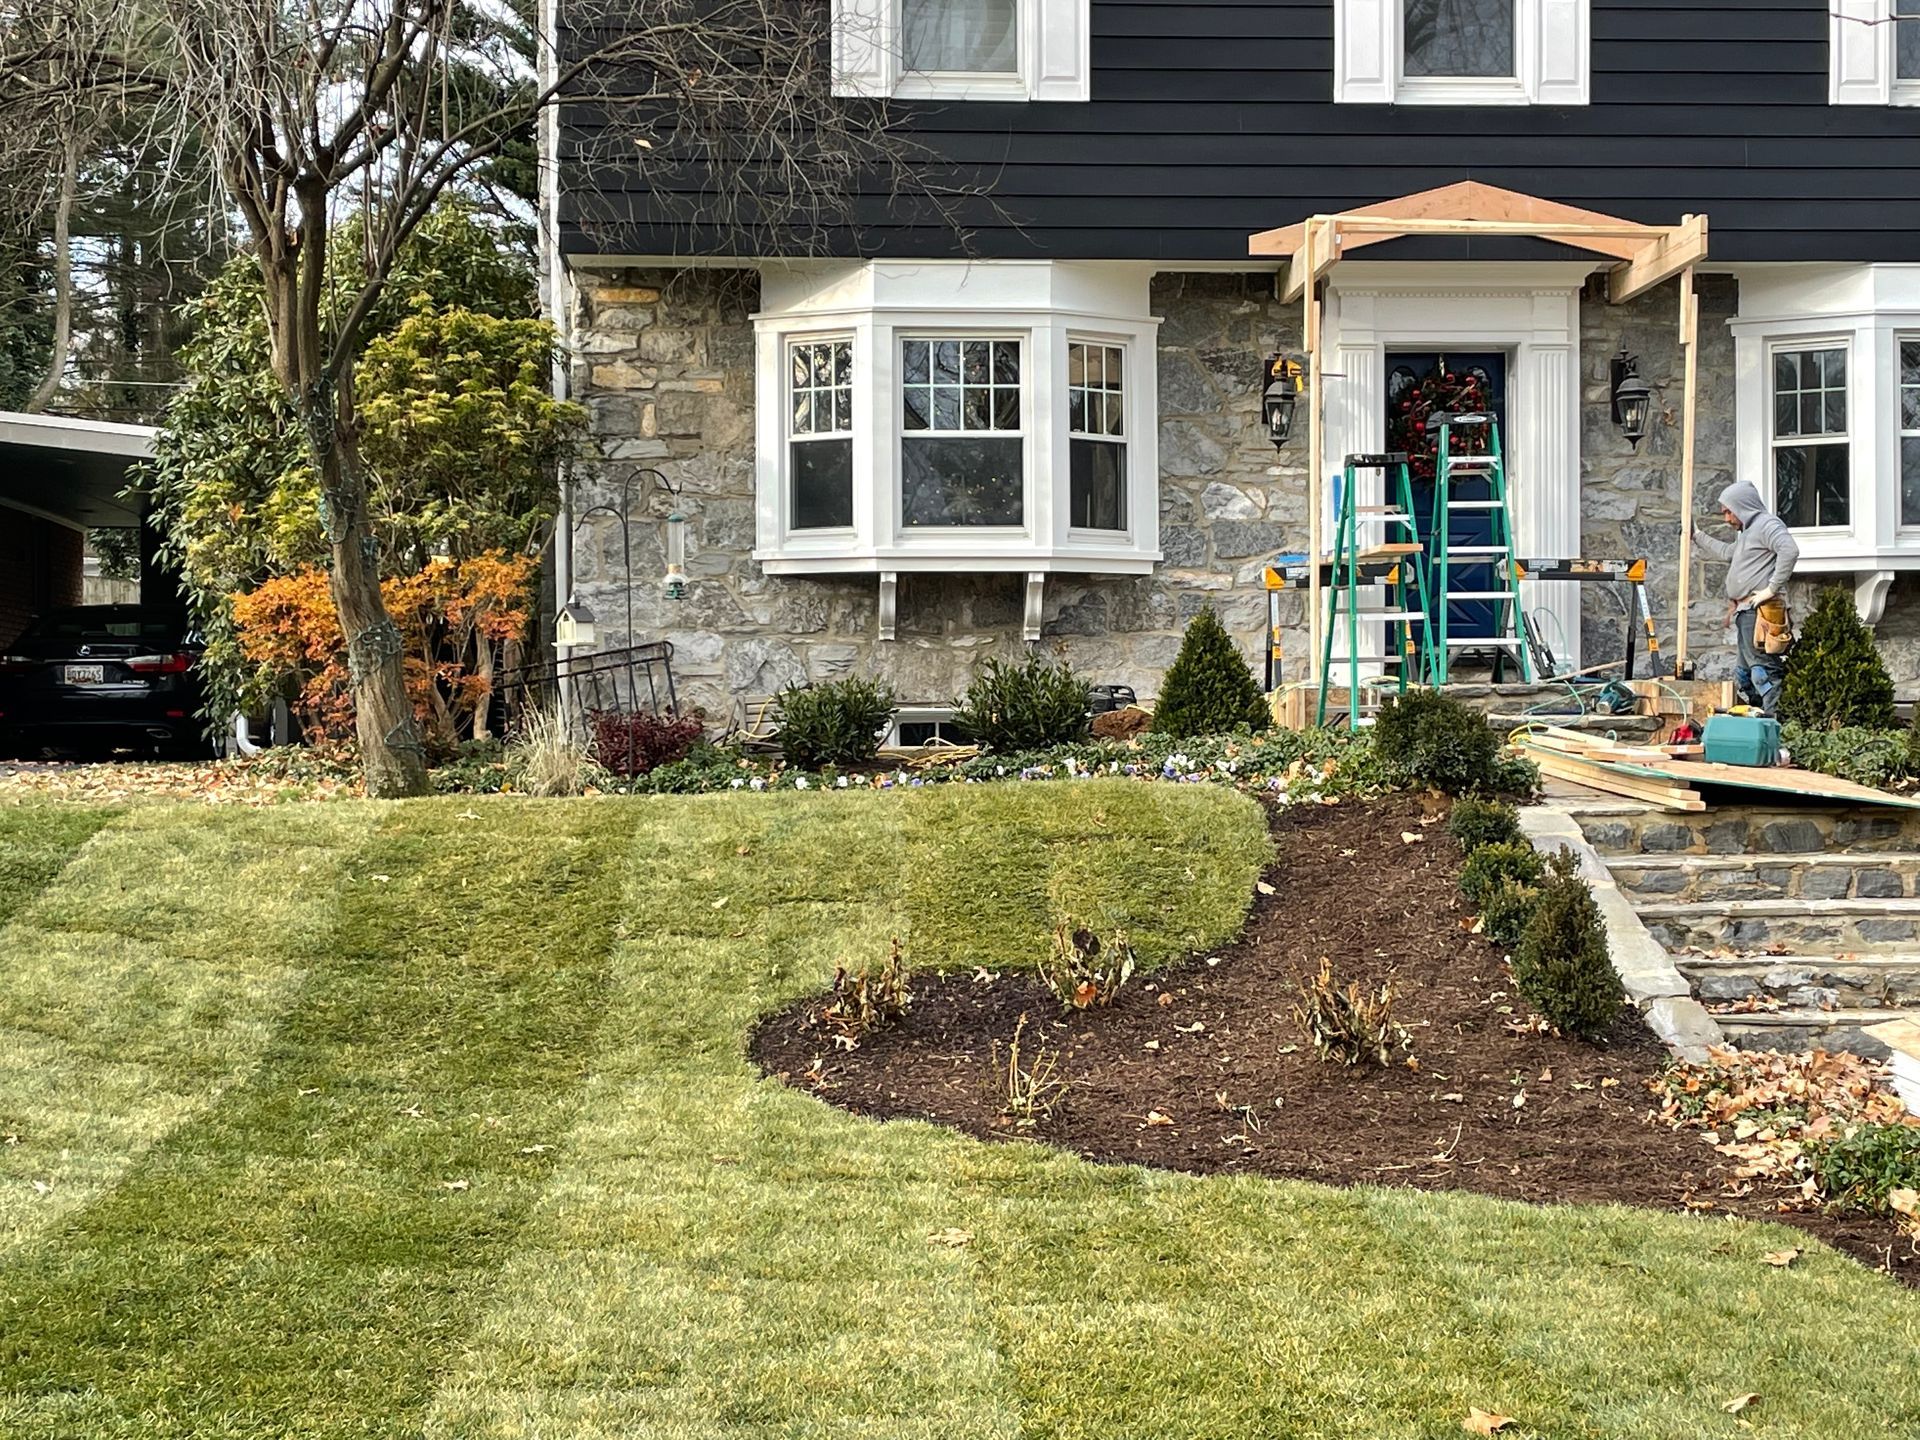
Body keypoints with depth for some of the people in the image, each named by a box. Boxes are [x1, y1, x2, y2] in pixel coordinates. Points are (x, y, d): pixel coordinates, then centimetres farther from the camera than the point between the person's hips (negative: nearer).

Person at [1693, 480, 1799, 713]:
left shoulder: (1767, 524, -8)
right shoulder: (1747, 531, 24)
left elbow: (1789, 551, -25)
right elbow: (1727, 552, 43)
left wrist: (1772, 588, -24)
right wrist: (1698, 536, 47)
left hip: (1760, 611, -11)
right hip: (1746, 612, 11)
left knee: (1764, 672, -14)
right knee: (1744, 675, 13)